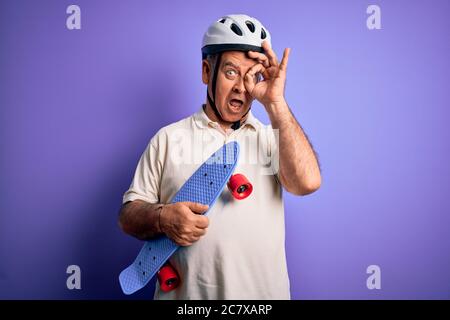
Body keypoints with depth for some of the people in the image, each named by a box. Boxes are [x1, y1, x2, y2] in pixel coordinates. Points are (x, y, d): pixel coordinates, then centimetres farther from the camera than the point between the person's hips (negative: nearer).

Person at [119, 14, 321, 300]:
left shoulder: (273, 138, 2)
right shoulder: (168, 139, 1)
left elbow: (308, 182, -17)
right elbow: (128, 215, 1)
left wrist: (275, 103, -17)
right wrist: (162, 218, -20)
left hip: (263, 293, 1)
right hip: (183, 293, 0)